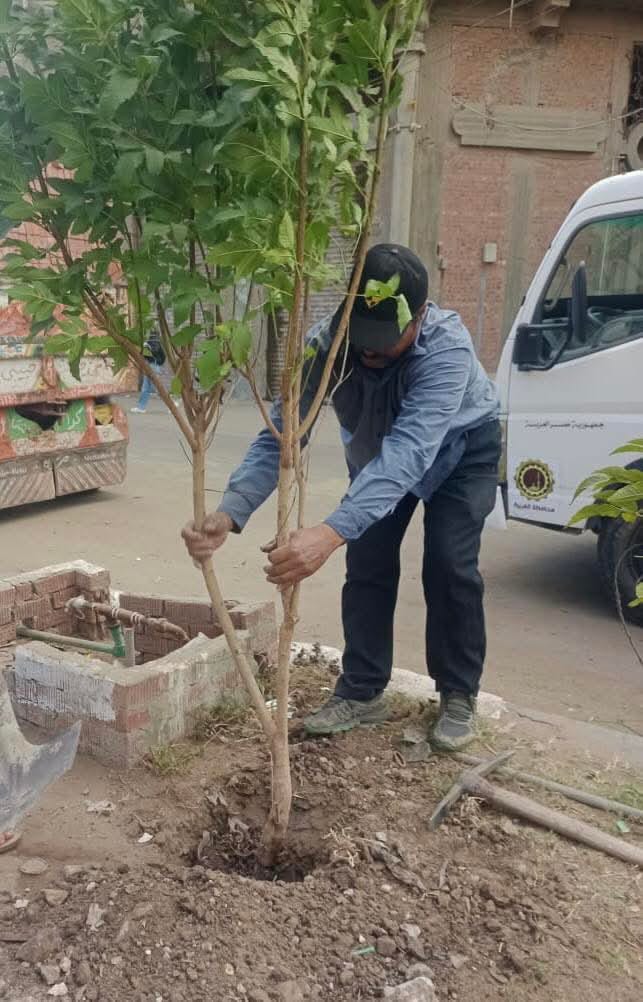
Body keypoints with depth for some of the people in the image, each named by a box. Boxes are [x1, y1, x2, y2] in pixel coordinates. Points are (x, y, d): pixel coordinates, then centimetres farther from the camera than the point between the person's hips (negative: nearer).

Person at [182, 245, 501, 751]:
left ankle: (459, 696, 6)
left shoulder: (447, 346, -43)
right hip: (376, 451, 3)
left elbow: (408, 450, -54)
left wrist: (331, 533, -67)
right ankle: (362, 692, 12)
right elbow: (280, 436, -35)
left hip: (460, 448, -3)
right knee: (367, 563, -3)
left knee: (449, 565, -13)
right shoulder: (325, 343, -32)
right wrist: (228, 514, -52)